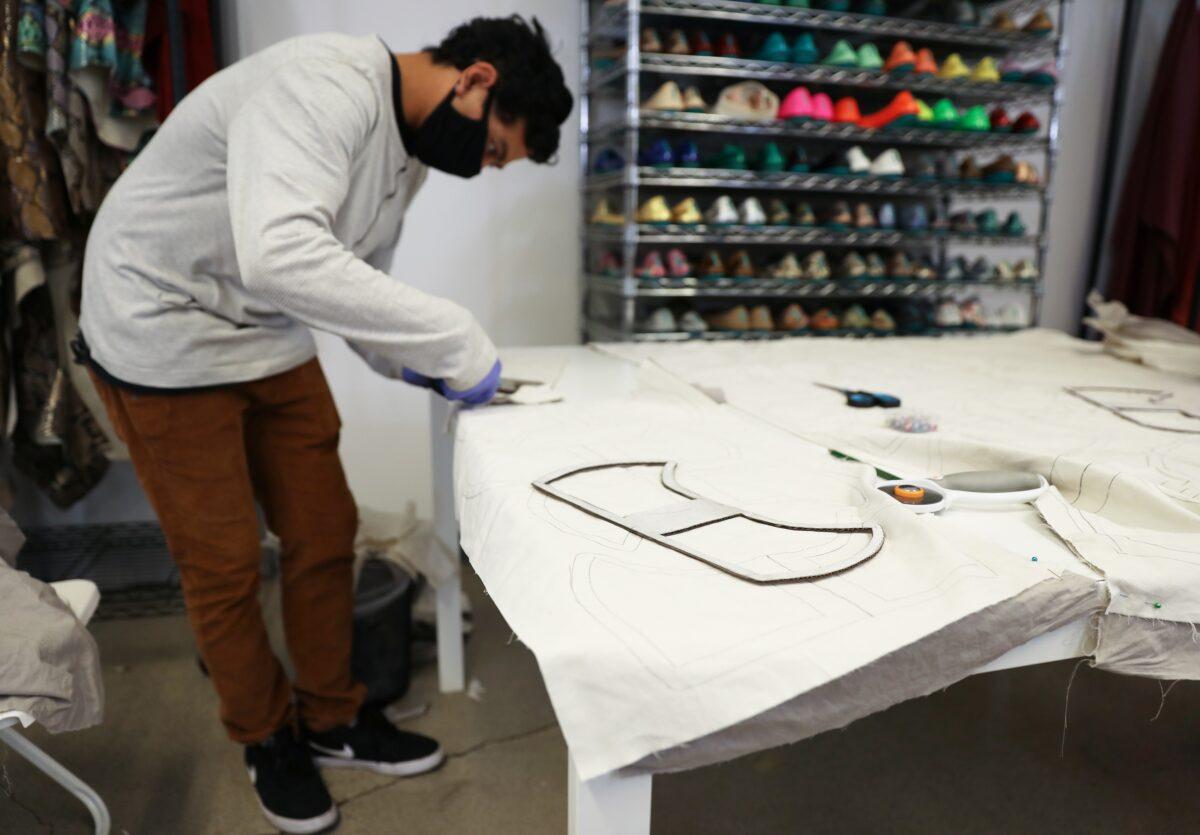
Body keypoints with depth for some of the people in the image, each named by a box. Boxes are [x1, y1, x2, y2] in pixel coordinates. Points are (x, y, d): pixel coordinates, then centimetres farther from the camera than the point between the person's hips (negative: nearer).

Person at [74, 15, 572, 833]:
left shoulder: (409, 143, 3)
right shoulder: (322, 85, -27)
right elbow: (280, 256, -43)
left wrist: (413, 361, -7)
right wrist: (455, 338, -38)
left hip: (271, 342, 8)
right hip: (166, 342, -8)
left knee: (325, 535, 9)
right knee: (225, 566, 4)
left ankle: (333, 719, 30)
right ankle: (269, 739, 28)